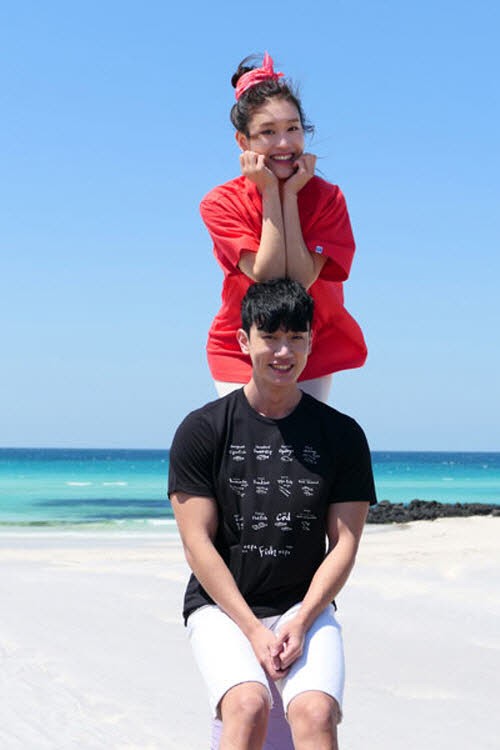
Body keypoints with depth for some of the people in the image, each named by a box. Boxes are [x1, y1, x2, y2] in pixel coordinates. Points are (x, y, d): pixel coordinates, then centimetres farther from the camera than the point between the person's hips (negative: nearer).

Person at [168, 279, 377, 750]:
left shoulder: (341, 434, 6)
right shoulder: (202, 430, 0)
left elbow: (344, 544, 3)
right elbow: (198, 545, -4)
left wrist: (300, 623, -11)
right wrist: (253, 630, -13)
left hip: (306, 606, 1)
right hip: (221, 606, -1)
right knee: (248, 705, -29)